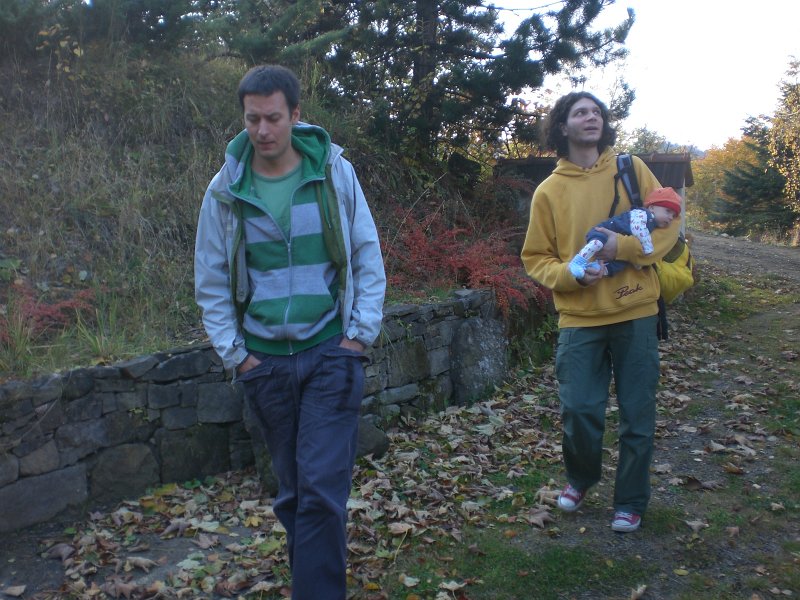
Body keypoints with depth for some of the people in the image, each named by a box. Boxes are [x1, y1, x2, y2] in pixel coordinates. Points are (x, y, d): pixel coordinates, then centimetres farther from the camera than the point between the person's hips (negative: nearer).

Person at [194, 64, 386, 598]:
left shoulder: (335, 172, -3)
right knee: (292, 491, 14)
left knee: (322, 489, -7)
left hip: (330, 354, -2)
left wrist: (361, 334, -6)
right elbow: (212, 281, 4)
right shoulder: (226, 188, -1)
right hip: (265, 360, 2)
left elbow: (369, 259, 1)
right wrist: (234, 353, 0)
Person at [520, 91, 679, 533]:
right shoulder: (548, 191, 3)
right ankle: (581, 478, 31)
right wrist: (571, 274, -14)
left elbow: (668, 225, 1)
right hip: (580, 318, 0)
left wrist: (624, 246, -16)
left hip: (635, 313, 1)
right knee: (579, 411, -1)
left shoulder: (631, 169, 4)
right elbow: (535, 258, 5)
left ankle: (631, 501, 26)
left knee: (637, 415, 7)